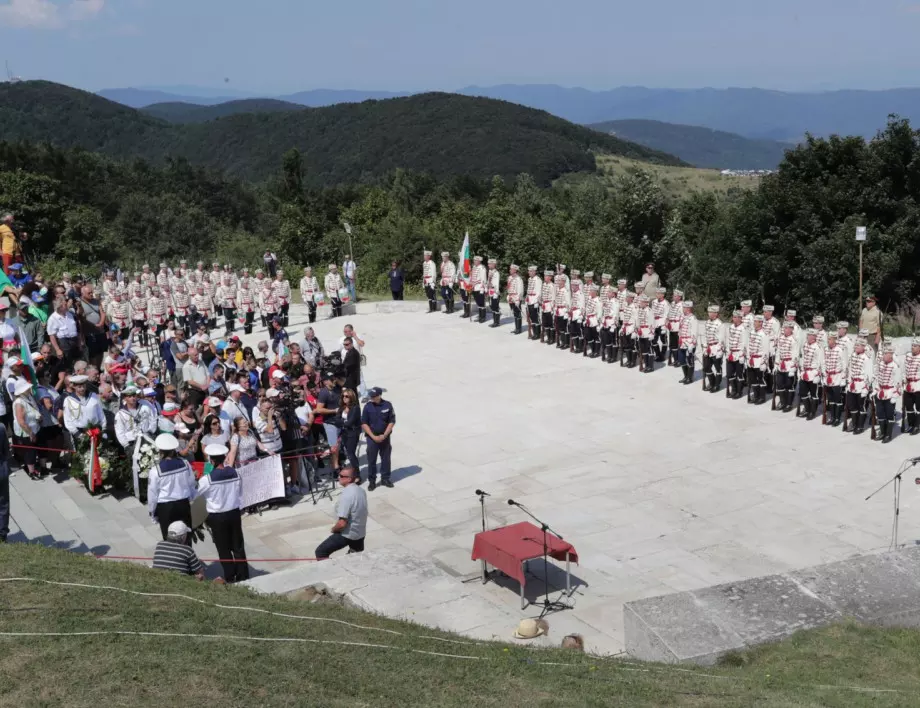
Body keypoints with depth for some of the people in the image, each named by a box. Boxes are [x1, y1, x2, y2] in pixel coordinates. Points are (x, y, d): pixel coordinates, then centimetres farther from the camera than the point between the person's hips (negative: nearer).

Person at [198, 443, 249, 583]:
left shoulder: (207, 479, -20)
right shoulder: (235, 474, -7)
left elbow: (196, 494, -1)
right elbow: (240, 496, 4)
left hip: (217, 516, -3)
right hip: (234, 513, 4)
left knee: (223, 549, 10)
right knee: (238, 546, 14)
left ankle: (230, 577, 17)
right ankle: (243, 575, 21)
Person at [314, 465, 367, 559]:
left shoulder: (346, 495, -27)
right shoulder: (361, 491, 0)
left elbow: (342, 523, -28)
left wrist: (334, 529, -7)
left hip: (347, 534, -8)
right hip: (360, 533, 8)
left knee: (320, 553, -1)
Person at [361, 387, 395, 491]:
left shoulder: (387, 405, -8)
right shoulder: (368, 406, -8)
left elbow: (392, 421, -3)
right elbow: (364, 424, -5)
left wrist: (384, 435, -11)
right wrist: (373, 436, -12)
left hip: (385, 437, 1)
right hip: (372, 438, -1)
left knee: (386, 458, 10)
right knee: (371, 460, 4)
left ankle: (385, 478, 25)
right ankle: (371, 481, 14)